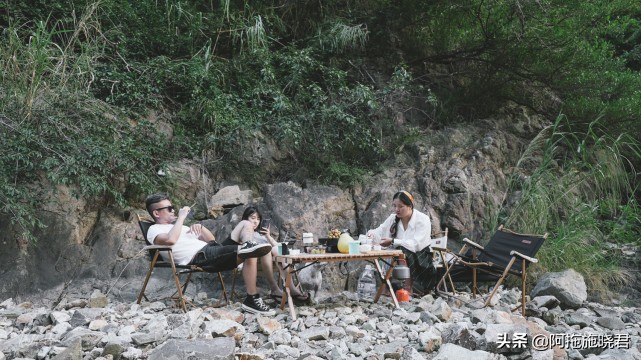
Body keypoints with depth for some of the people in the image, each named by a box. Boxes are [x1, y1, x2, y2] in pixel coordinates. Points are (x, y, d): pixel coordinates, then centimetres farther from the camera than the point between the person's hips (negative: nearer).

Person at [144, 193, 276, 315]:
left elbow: (210, 239, 27)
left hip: (212, 249, 9)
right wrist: (181, 217, -9)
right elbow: (171, 240, -20)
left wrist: (200, 227, 8)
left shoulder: (178, 226, 32)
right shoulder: (154, 230, 6)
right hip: (199, 256, -9)